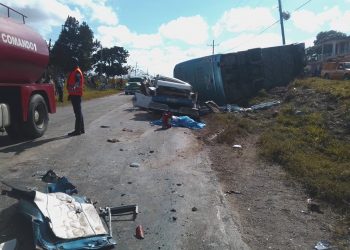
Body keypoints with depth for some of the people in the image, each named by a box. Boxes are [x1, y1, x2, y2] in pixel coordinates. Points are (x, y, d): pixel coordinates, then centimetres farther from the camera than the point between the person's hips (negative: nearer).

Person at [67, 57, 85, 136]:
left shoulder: (77, 72, -11)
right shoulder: (73, 72, 22)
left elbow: (78, 81, -29)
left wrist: (74, 87, -49)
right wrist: (70, 94, 32)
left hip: (76, 95, -11)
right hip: (74, 94, 11)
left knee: (78, 112, -9)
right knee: (78, 112, 15)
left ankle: (77, 130, -7)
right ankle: (81, 129, 23)